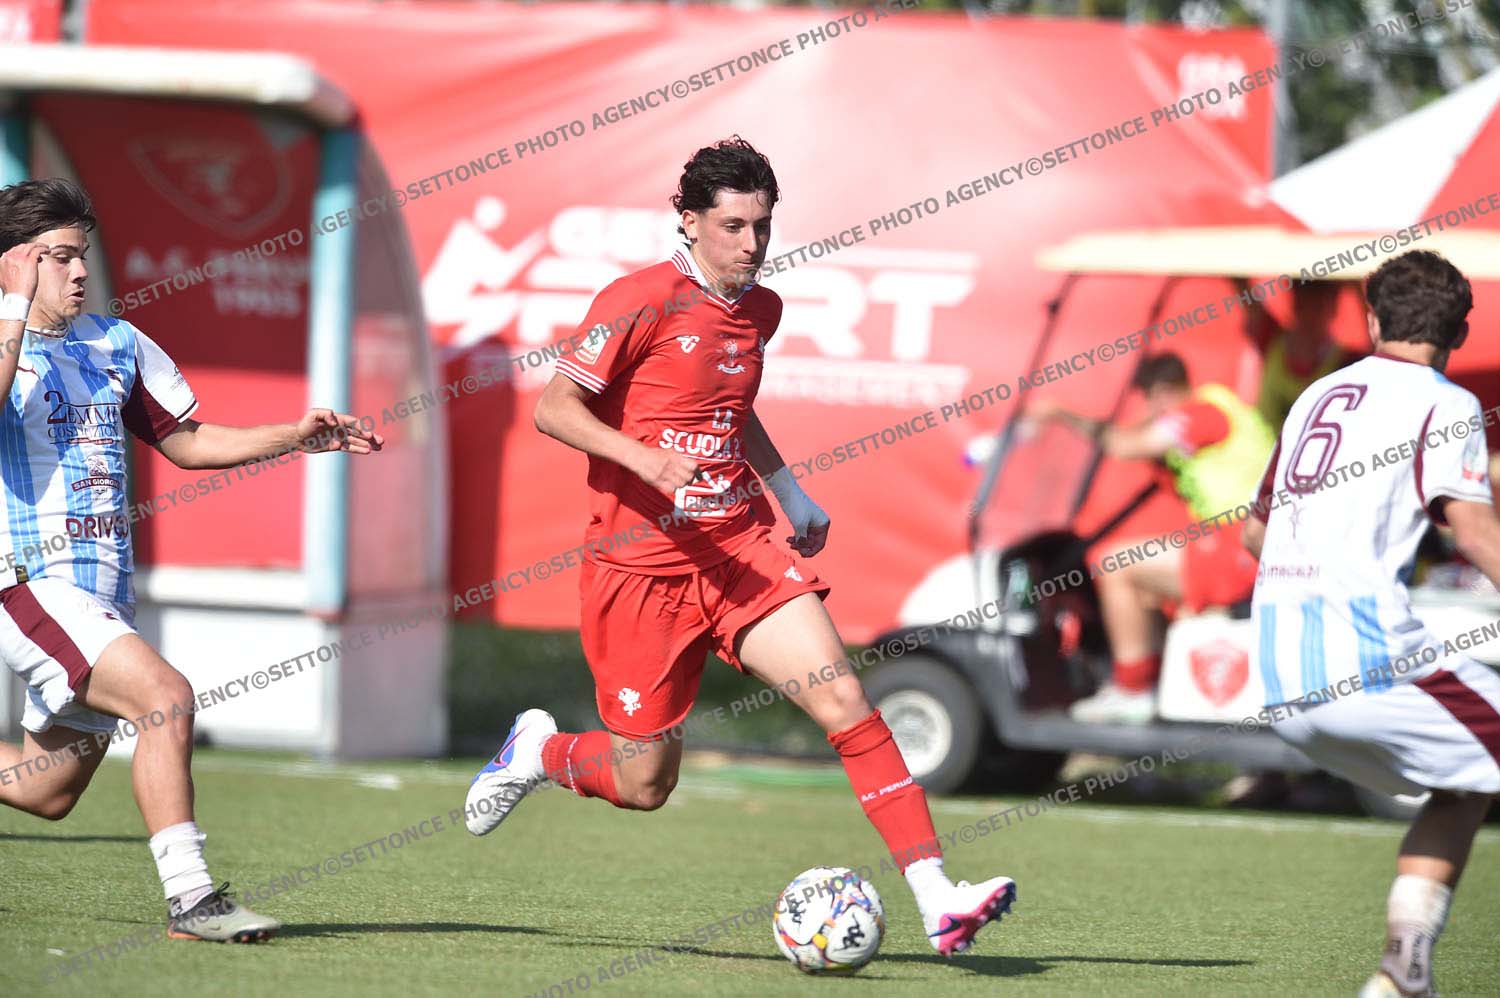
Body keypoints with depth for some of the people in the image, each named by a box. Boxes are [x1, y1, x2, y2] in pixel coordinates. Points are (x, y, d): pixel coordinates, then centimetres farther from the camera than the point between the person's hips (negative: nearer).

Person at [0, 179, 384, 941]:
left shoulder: (116, 343, 14)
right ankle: (189, 898, -22)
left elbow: (185, 442, 21)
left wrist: (296, 438, 11)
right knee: (164, 698, -26)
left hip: (103, 590, 8)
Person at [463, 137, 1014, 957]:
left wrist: (791, 494, 23)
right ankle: (535, 751, 37)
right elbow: (554, 407, -15)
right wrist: (645, 459, -28)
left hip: (740, 550, 5)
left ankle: (936, 898, -21)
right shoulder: (643, 302, -11)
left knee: (843, 699, -16)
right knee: (645, 782, 3)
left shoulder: (759, 310, 11)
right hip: (641, 563, -5)